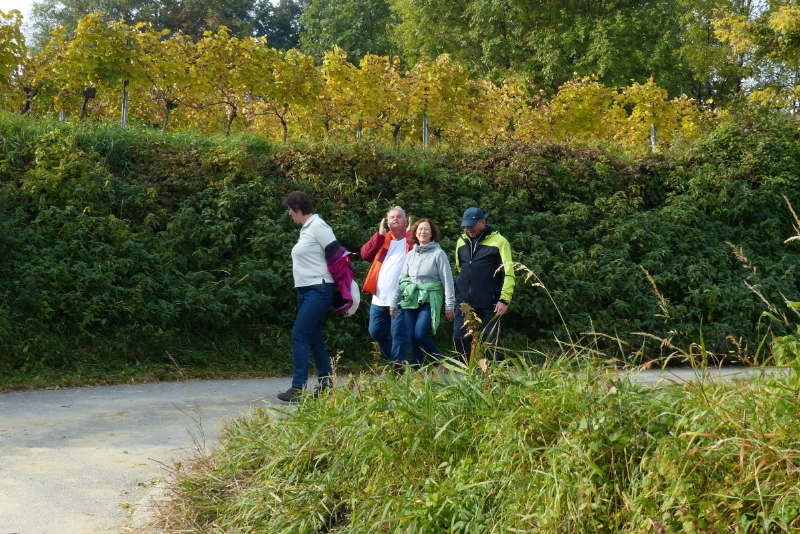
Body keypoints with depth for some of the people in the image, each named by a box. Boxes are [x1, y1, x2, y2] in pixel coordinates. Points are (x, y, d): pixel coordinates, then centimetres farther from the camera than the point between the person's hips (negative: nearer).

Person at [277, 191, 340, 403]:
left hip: (318, 290, -10)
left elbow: (336, 254, -15)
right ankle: (326, 383, 18)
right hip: (305, 290, 10)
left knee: (299, 335, -13)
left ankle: (298, 388, -11)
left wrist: (332, 282, -7)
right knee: (314, 338, 12)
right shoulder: (305, 229, 15)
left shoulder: (317, 226, -12)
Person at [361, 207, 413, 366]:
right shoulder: (382, 240, 17)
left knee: (399, 333, -5)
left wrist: (409, 233, -9)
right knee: (376, 332, 10)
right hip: (379, 298, 6)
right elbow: (365, 254, 1)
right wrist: (380, 235, -2)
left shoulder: (411, 239, 4)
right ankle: (395, 359, 26)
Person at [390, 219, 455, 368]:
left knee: (421, 334, -21)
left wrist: (450, 305, -9)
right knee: (412, 338, 3)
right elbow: (401, 279, 17)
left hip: (429, 301, -5)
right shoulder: (411, 254, 14)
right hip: (411, 301, 5)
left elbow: (447, 280, -5)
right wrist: (394, 302, 14)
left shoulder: (438, 254, -2)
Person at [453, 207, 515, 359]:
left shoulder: (499, 242, -4)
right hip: (464, 303, 5)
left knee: (489, 341, 0)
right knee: (459, 338, 1)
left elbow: (508, 273, -8)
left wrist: (505, 299, -15)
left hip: (489, 304, -5)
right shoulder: (461, 242, 12)